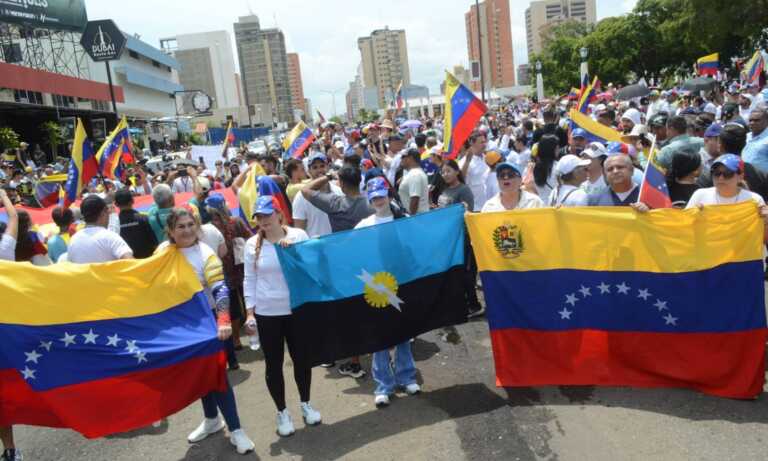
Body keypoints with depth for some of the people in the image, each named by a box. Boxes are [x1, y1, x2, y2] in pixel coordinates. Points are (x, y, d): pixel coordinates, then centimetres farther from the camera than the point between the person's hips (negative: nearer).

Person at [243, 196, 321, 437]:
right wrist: (250, 312, -2)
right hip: (267, 313, 0)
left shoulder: (298, 235, -4)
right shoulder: (252, 244, 0)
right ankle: (282, 412, 27)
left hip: (297, 309, 0)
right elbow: (249, 280, 3)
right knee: (273, 364, 9)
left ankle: (306, 404, 34)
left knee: (302, 359, 11)